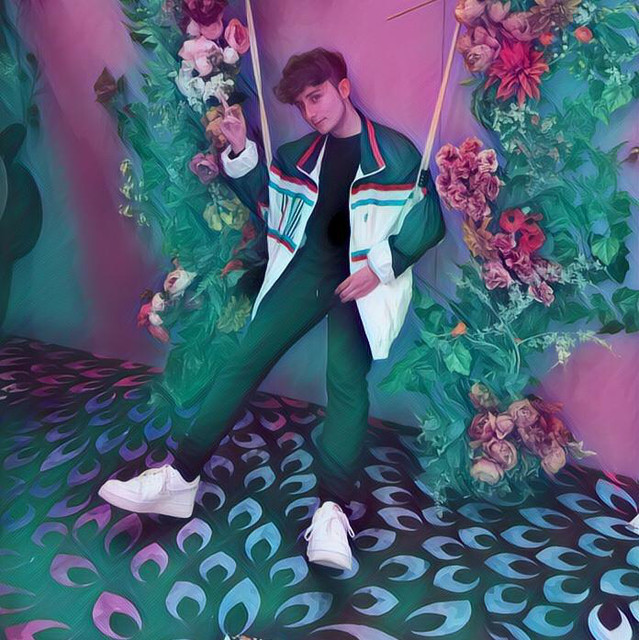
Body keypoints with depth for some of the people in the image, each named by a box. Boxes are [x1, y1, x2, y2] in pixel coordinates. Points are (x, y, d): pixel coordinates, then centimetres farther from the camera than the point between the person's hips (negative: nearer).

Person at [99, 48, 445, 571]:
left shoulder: (396, 152, 2)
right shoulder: (301, 153, 16)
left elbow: (430, 223, 1)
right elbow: (265, 199, 24)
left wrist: (380, 266, -12)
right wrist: (241, 152, 8)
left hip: (362, 277, -4)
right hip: (307, 266, 4)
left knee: (346, 378, -26)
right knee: (244, 359, -9)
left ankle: (332, 513, -27)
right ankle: (181, 478, -5)